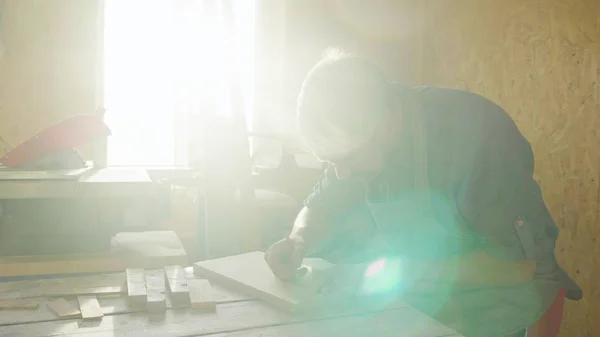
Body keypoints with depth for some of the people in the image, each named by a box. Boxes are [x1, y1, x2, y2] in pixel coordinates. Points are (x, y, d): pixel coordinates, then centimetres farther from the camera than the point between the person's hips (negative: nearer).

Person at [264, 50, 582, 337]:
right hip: (418, 295, 5)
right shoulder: (354, 141, -10)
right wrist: (297, 244, -18)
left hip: (495, 295, -4)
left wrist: (406, 270, -29)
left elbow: (520, 262, -24)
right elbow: (320, 210, 4)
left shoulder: (476, 129, -27)